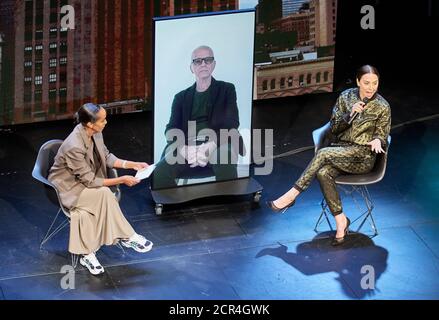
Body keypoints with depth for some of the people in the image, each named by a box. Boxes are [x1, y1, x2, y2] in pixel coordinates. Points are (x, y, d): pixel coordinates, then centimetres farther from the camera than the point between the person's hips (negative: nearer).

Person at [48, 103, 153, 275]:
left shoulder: (95, 134, -9)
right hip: (67, 188, -7)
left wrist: (133, 165, -1)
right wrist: (121, 180, -22)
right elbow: (90, 181, -25)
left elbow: (107, 157, 10)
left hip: (85, 181, 7)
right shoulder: (74, 147, -32)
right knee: (104, 194, -29)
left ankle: (87, 254, -15)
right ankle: (127, 237, -16)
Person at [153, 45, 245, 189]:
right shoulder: (181, 97, 22)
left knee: (225, 152, -40)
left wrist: (211, 145, -21)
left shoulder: (227, 89, 16)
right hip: (187, 148, 2)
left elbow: (231, 123, 1)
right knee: (159, 175, -30)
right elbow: (171, 130, 9)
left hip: (218, 145, -1)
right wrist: (183, 148, -18)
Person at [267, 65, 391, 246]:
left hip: (362, 157, -3)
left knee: (323, 153, -30)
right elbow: (334, 129, 5)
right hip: (339, 152, 4)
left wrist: (377, 141, -21)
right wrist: (350, 114, -13)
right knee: (323, 173, -31)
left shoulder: (382, 107, -2)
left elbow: (381, 137, 3)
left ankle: (291, 196, -24)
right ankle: (340, 220, -24)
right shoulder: (346, 97, 6)